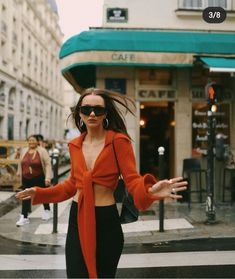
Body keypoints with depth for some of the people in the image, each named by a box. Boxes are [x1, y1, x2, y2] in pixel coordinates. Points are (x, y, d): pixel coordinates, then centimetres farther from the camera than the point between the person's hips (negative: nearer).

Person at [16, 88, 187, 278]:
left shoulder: (118, 141, -11)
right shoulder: (75, 145, 6)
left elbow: (132, 180, -15)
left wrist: (150, 190, -37)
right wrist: (40, 193, 16)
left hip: (106, 221, -4)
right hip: (77, 220, 4)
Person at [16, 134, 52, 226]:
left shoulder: (42, 151, -12)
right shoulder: (24, 151, 4)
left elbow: (48, 164, -15)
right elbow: (20, 163, 18)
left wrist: (48, 177, -21)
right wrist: (19, 173, 24)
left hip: (39, 179, -3)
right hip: (26, 179, 4)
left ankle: (47, 210, 37)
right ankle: (24, 217, 1)